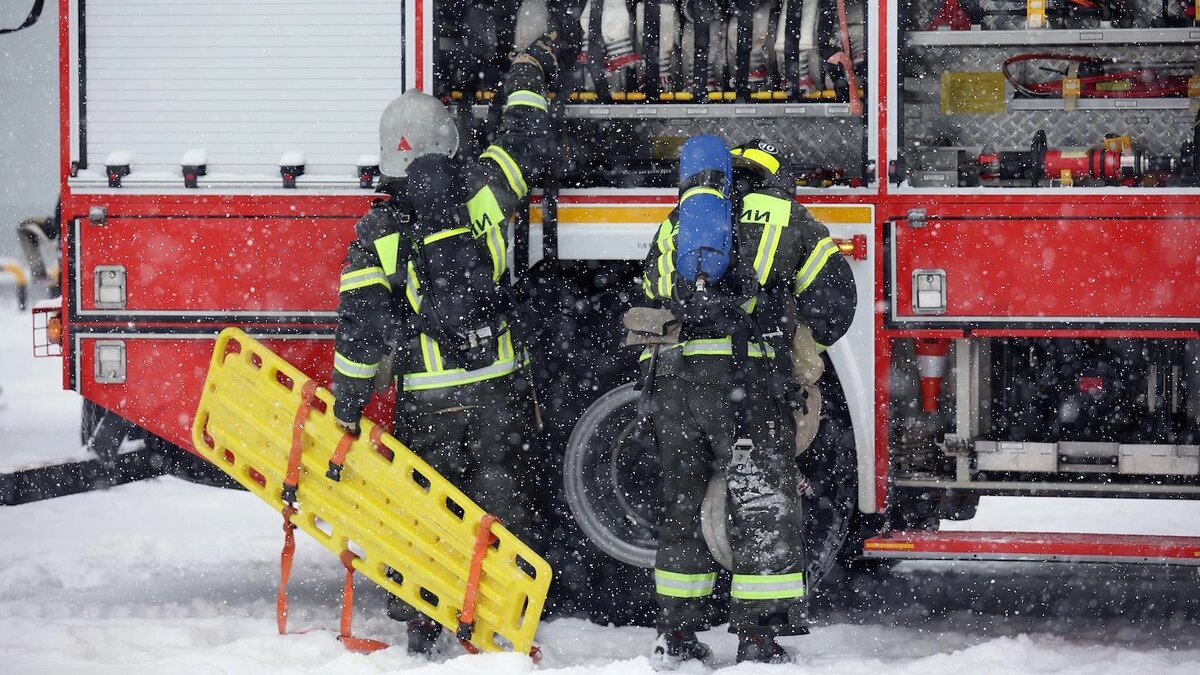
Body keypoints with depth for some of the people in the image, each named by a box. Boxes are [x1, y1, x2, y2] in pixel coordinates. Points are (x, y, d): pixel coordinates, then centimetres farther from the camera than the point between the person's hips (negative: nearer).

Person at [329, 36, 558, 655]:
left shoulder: (376, 232, -6)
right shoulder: (479, 190, -5)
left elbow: (360, 330, -8)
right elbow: (526, 144, 13)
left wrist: (347, 407, -1)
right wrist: (528, 71, 29)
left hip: (426, 399, -1)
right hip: (498, 391, 1)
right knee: (501, 505, 8)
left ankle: (419, 625, 13)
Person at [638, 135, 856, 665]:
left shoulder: (672, 226, 26)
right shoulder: (785, 217, 12)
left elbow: (650, 307, 27)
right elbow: (834, 300, 8)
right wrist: (803, 344, 25)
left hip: (674, 380, 4)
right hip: (746, 379, -4)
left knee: (683, 506, 16)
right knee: (765, 508, 1)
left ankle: (675, 636, 19)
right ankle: (759, 642, -5)